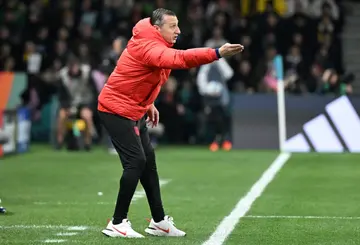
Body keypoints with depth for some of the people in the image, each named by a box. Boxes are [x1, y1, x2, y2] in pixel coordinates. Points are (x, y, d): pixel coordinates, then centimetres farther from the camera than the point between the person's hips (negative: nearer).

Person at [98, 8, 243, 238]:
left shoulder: (156, 46, 9)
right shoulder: (148, 46, -24)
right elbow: (179, 59, -41)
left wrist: (148, 104, 13)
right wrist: (216, 53, -48)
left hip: (134, 111, 10)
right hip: (117, 109, -10)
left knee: (148, 161, 11)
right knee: (136, 161, -13)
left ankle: (159, 221, 17)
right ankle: (117, 223, -5)